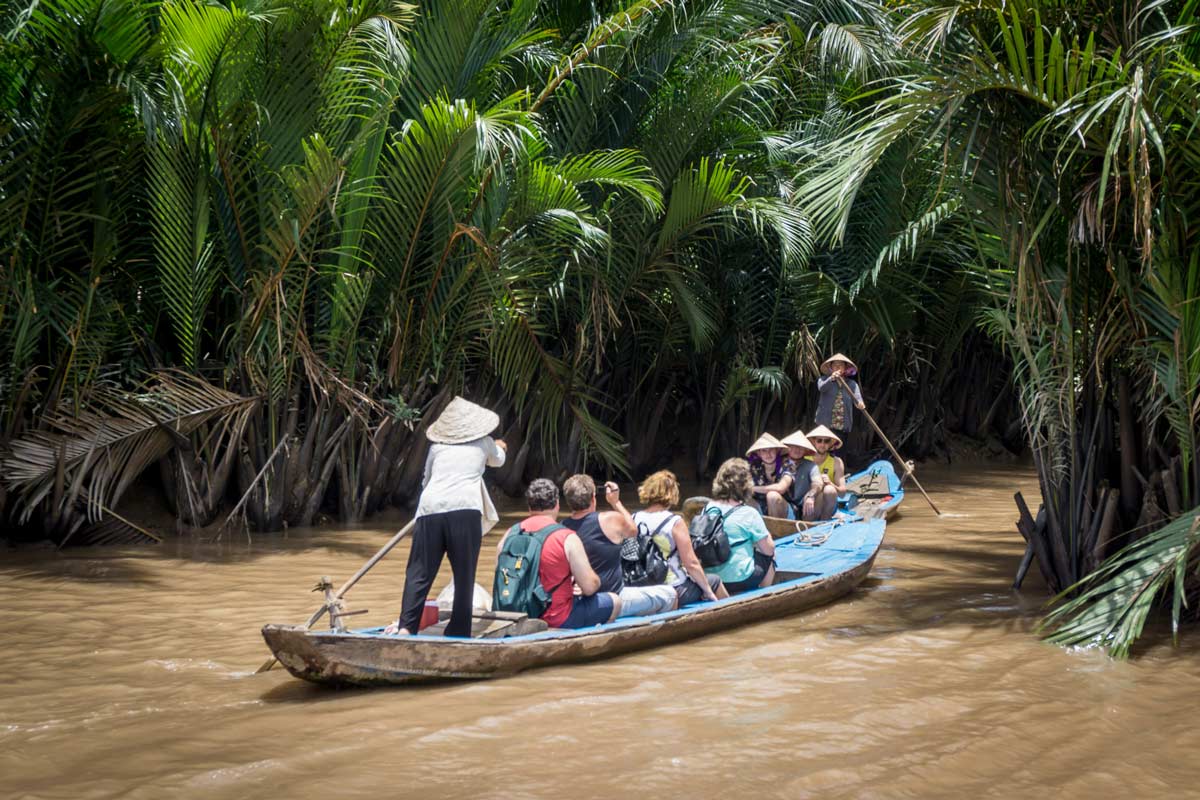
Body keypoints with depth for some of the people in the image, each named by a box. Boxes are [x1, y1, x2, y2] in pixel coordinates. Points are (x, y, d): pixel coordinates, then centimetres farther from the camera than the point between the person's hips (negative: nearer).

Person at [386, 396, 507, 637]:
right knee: (464, 575, 6)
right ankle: (458, 632, 7)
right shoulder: (484, 443, 19)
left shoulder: (437, 448, 21)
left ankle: (405, 626, -9)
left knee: (419, 572, 4)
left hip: (430, 508, 2)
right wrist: (498, 447, 63)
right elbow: (498, 460, 41)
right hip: (464, 509, -2)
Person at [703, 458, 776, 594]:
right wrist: (767, 536, 15)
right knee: (769, 558, 23)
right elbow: (769, 549, -9)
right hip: (739, 580, -5)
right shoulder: (748, 514, -16)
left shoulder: (708, 508, -1)